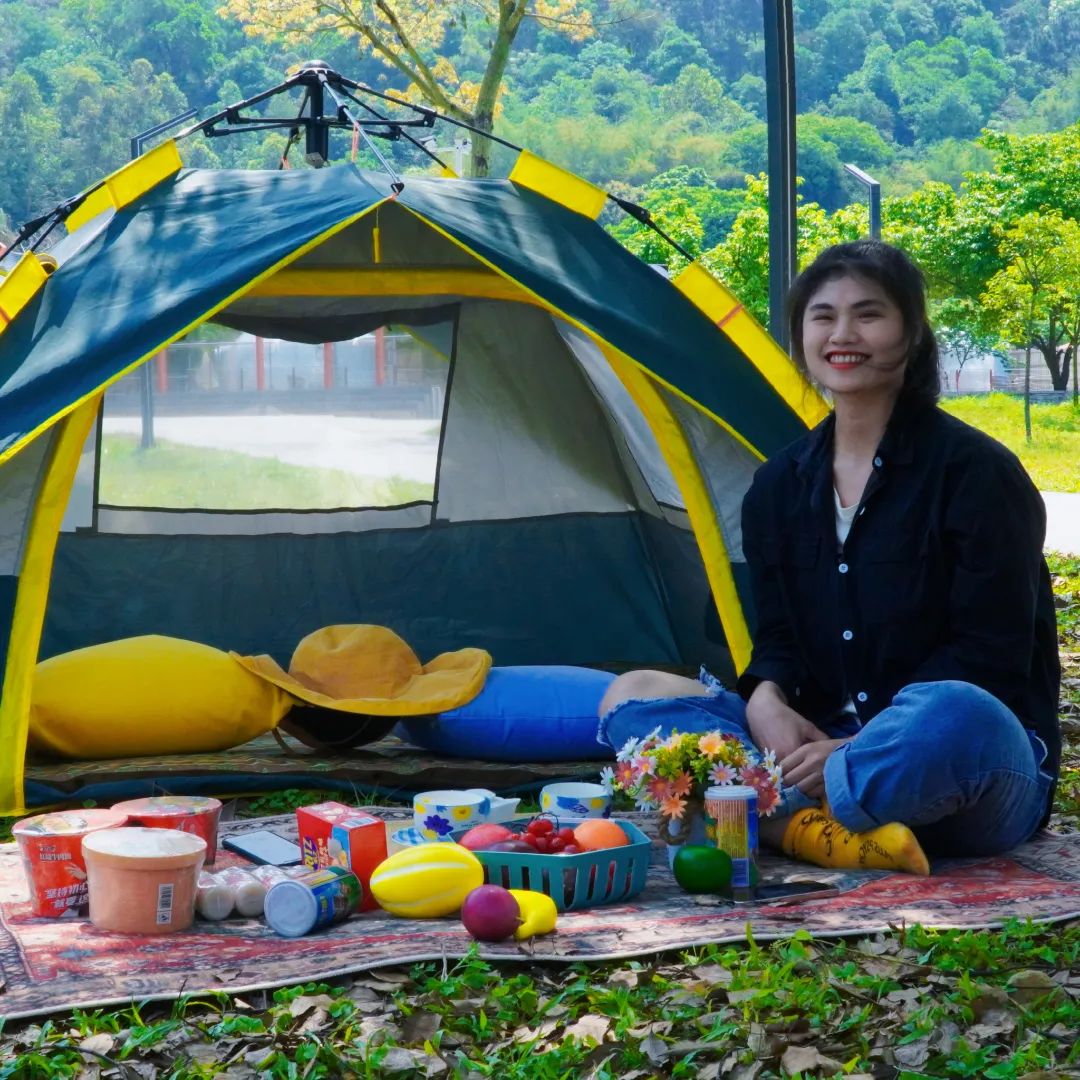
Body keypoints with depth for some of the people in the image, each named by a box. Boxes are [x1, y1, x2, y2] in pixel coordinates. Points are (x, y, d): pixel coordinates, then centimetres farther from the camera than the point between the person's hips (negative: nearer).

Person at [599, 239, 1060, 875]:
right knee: (631, 695, -8)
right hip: (822, 742, 6)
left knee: (952, 719, -42)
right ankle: (830, 833, -30)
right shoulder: (780, 487, 10)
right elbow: (778, 637, 12)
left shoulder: (976, 471, -8)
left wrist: (860, 746, -19)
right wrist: (766, 701, -13)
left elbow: (991, 657, -12)